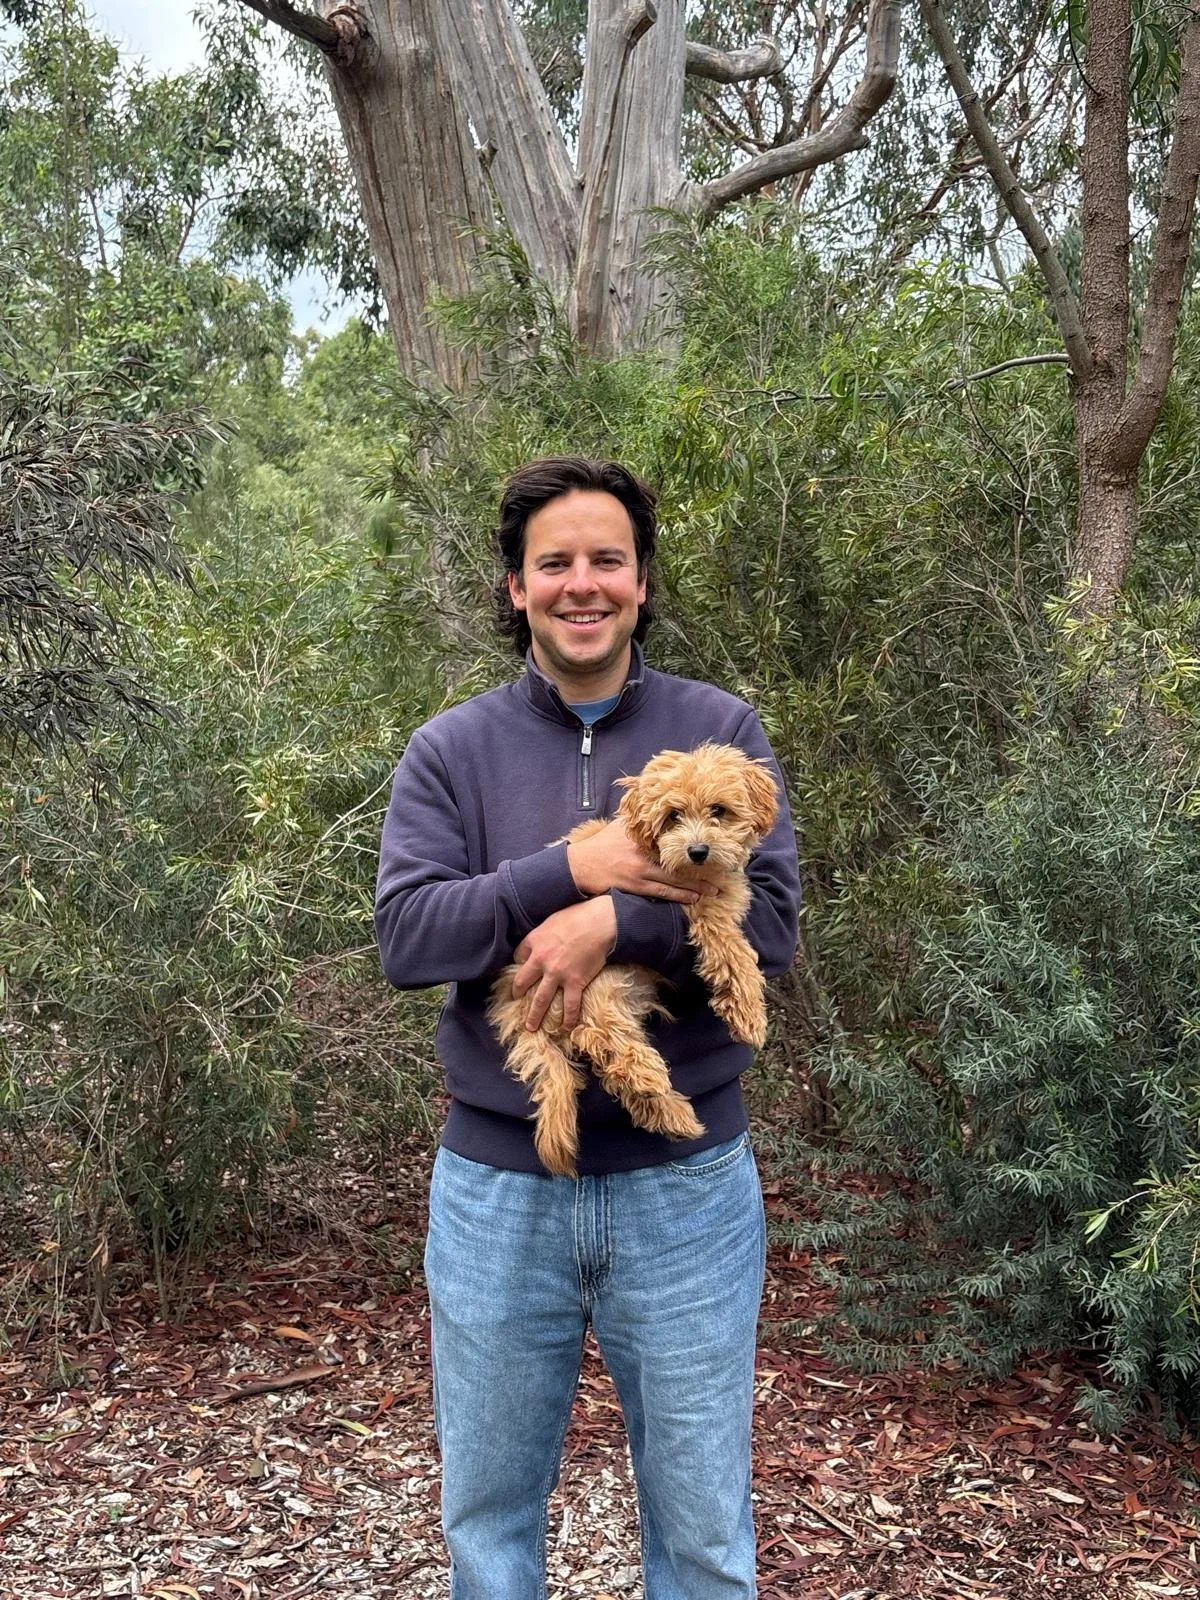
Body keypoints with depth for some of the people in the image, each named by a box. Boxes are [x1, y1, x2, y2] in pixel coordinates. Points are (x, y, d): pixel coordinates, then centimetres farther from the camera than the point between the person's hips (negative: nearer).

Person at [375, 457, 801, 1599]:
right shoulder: (450, 751, 1)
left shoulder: (721, 732, 0)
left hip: (684, 1180, 0)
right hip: (497, 1184, 1)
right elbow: (403, 936, -11)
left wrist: (613, 923, -22)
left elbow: (773, 921, -10)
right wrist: (575, 871, -20)